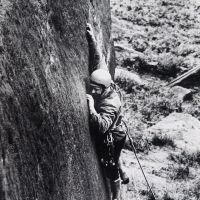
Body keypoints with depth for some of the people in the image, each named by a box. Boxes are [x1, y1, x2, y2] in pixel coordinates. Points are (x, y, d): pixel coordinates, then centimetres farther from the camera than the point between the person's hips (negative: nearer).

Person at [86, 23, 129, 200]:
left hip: (111, 139, -9)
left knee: (111, 169, 11)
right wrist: (92, 39, -19)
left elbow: (102, 126, -49)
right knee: (113, 160, 35)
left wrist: (91, 107, -54)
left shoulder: (110, 104, -38)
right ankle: (123, 175, 61)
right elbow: (99, 60, -12)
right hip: (116, 133, 9)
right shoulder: (108, 84, -16)